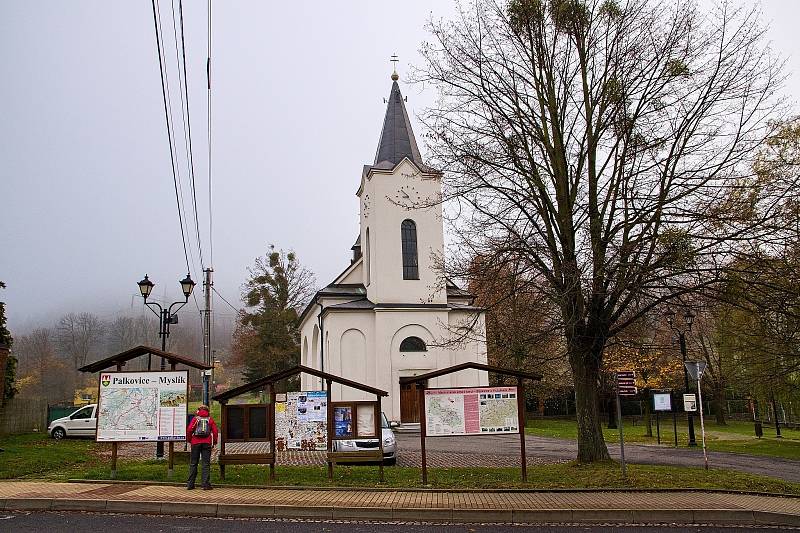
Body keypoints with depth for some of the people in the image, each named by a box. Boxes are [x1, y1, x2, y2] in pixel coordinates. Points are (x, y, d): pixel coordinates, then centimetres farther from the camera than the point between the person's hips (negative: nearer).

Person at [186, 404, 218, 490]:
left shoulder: (195, 418, 6)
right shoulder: (210, 419, 9)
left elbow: (189, 430, -4)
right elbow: (215, 431, 3)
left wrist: (189, 440, 8)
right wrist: (214, 443, 11)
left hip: (196, 443, 0)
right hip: (207, 443, 0)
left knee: (193, 464, 8)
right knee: (206, 464, 0)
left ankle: (190, 484, 9)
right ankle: (206, 485, -5)